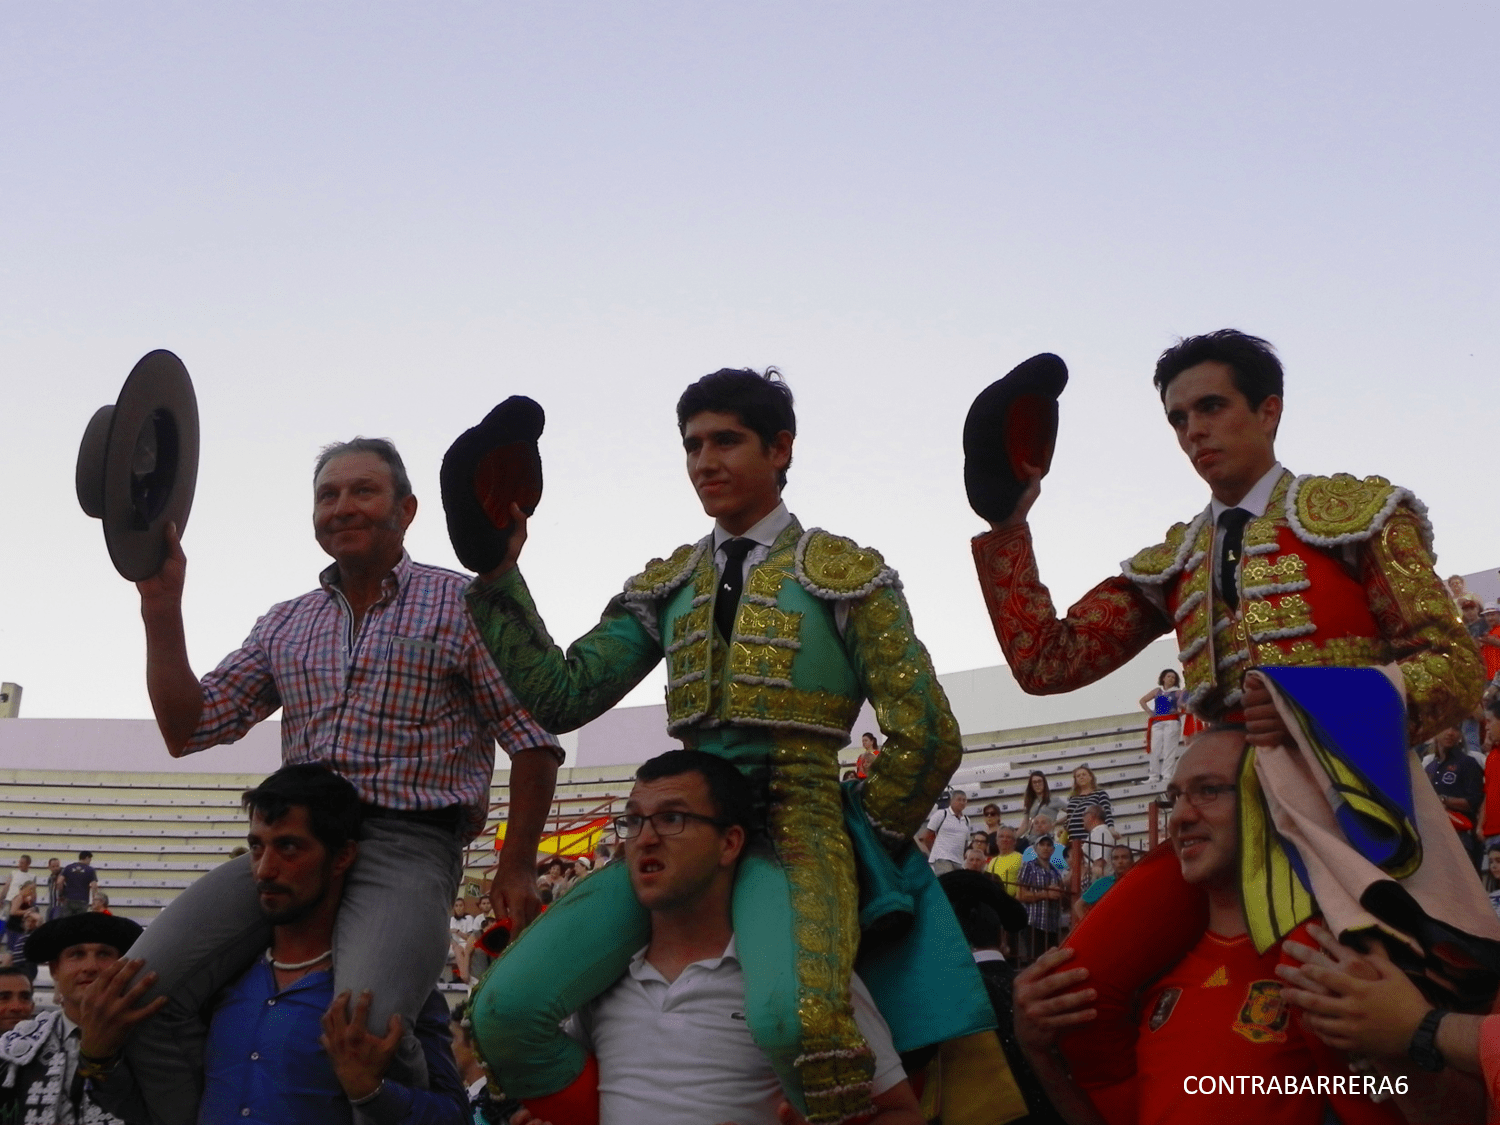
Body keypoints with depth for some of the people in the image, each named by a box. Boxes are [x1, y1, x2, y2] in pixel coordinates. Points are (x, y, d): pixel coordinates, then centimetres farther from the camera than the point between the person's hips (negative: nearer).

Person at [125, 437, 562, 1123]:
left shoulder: (461, 604, 5)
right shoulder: (285, 625, 20)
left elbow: (533, 739, 3)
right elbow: (189, 728, 15)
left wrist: (516, 868, -2)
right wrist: (162, 604, 7)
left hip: (408, 842, -5)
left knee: (363, 1026, -30)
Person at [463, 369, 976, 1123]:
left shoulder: (843, 573, 3)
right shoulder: (667, 584, 16)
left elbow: (925, 737, 1)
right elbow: (560, 697, 6)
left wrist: (862, 843, 3)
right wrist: (500, 576, 0)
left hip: (795, 828, -4)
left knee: (791, 1020, -36)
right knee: (504, 1009, -14)